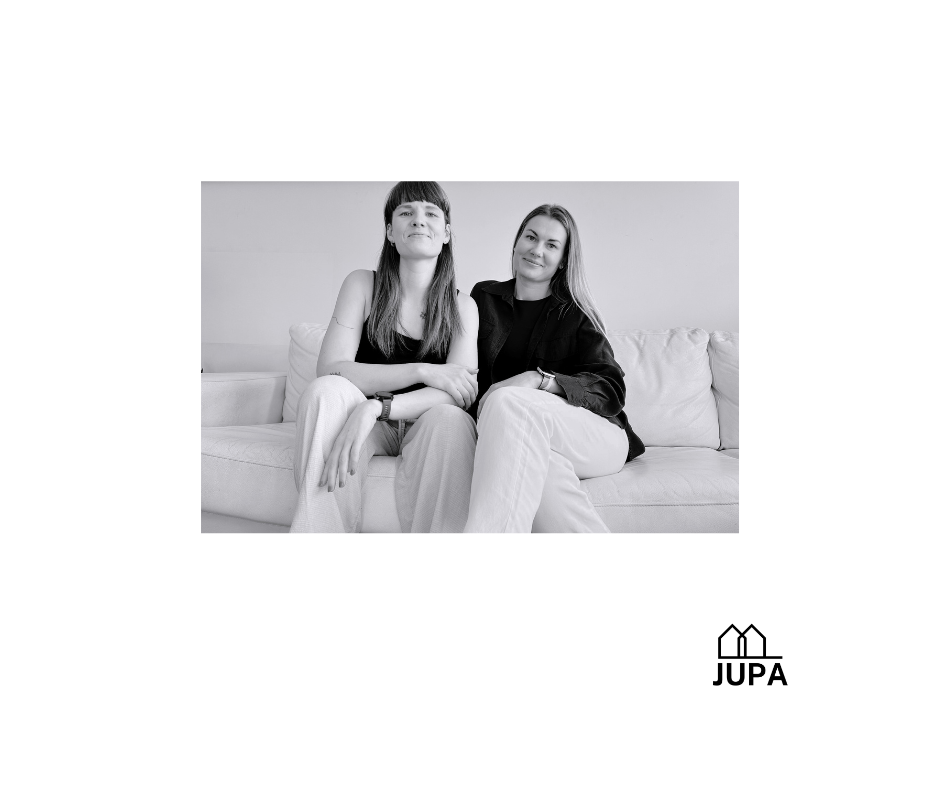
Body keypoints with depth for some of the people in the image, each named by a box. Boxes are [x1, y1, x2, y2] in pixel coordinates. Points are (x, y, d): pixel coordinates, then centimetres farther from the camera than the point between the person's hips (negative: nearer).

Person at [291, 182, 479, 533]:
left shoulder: (462, 306, 1)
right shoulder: (363, 285, 0)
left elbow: (460, 393, -15)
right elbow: (329, 370, -12)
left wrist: (374, 407, -31)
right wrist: (422, 371, -23)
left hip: (425, 424, 0)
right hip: (371, 426, 0)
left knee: (449, 420, -34)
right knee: (327, 391, -31)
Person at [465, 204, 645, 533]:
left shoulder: (576, 314, 10)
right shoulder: (483, 298, 16)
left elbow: (611, 390, -2)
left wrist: (539, 380, -19)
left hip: (597, 438, -1)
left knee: (508, 403, -33)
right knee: (537, 464, -38)